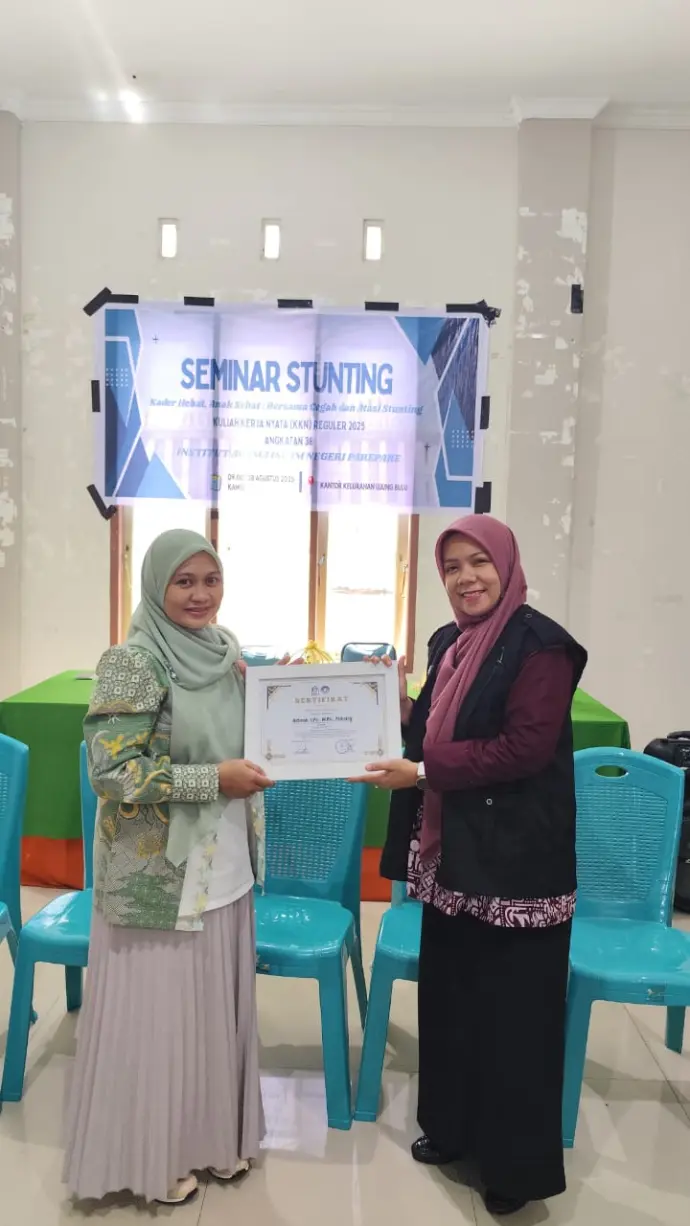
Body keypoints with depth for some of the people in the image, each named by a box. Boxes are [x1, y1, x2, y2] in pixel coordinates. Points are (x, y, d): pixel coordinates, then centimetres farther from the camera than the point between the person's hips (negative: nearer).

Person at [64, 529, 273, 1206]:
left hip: (221, 865, 7)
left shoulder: (226, 649, 4)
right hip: (157, 872, -6)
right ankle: (150, 1154, 33)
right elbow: (112, 770, -21)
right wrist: (214, 779, -21)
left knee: (215, 1003, 19)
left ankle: (211, 1132, 40)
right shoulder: (132, 661, -17)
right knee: (157, 1010, 10)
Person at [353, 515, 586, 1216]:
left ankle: (519, 1162, 26)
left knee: (512, 1008, 6)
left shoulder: (540, 644, -15)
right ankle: (452, 1125, 38)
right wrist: (399, 709, -3)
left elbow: (524, 748, -22)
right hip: (453, 852, 8)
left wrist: (421, 771, -21)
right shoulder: (448, 644, 9)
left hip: (515, 858, -7)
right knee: (447, 992, 18)